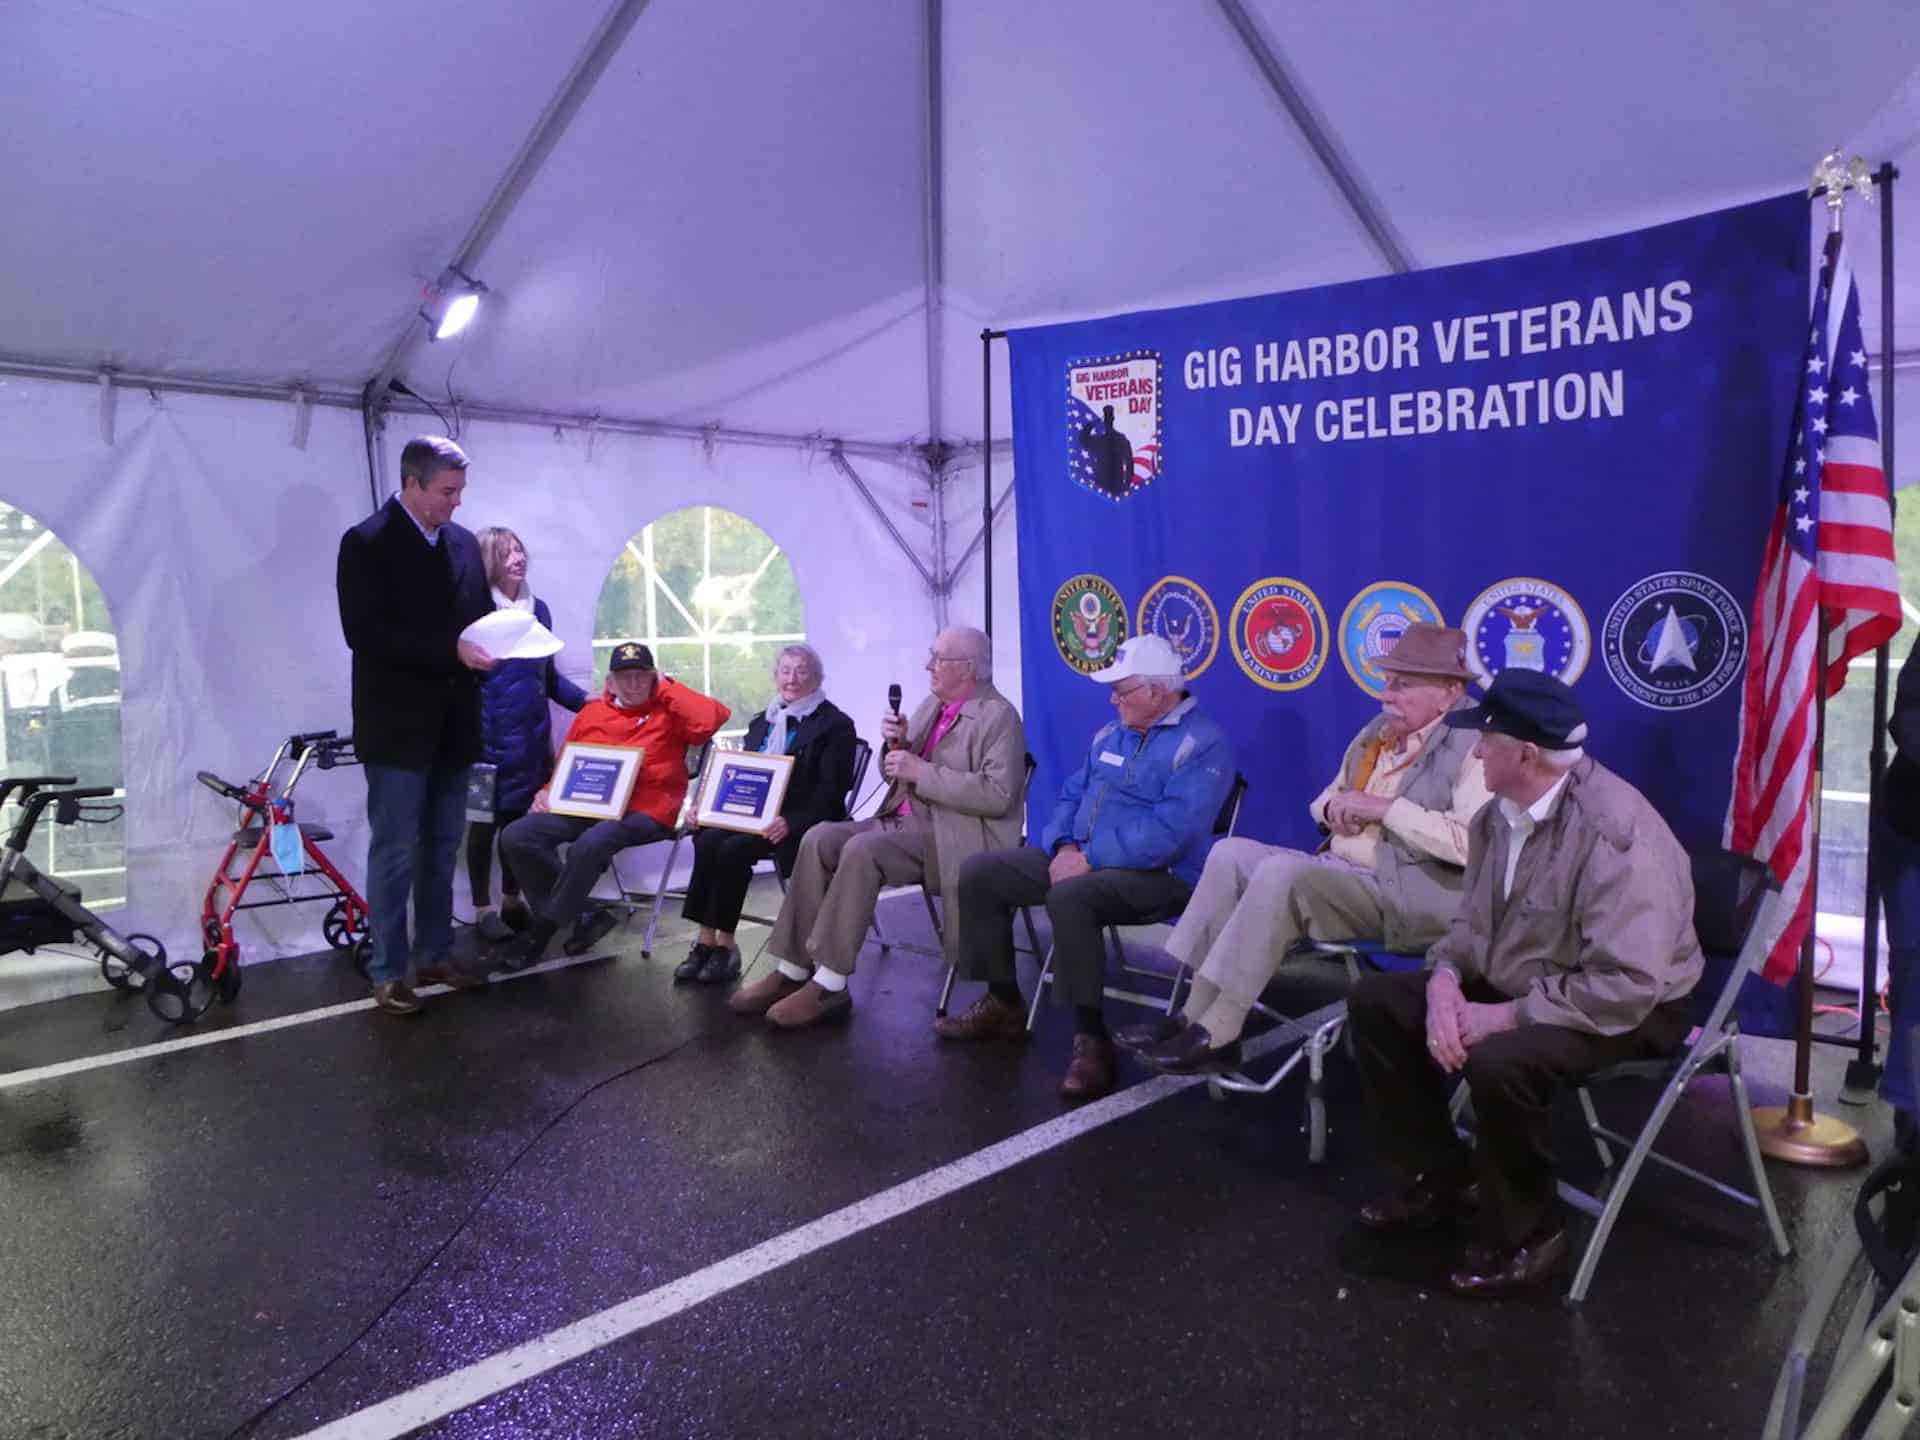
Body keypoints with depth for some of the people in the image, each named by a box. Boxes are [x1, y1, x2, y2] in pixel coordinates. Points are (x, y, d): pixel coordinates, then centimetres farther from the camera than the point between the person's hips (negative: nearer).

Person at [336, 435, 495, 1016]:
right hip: (398, 725, -6)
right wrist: (451, 649, -23)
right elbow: (365, 634, -17)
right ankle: (388, 973, 9)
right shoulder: (367, 542, -8)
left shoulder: (463, 543, 10)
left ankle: (434, 956, 25)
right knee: (395, 851, 0)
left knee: (441, 848, 14)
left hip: (452, 722, 6)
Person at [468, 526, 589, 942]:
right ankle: (484, 910, 14)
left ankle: (512, 902, 26)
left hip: (532, 734, 5)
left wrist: (586, 701, 7)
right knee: (486, 819, 4)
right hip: (490, 734, -5)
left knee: (521, 817, 12)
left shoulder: (538, 609, 11)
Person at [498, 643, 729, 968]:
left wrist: (667, 687, -4)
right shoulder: (591, 713, 18)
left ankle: (542, 928, -11)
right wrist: (547, 792, 1)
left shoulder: (669, 712, 5)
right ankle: (582, 916, -5)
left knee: (588, 845, -34)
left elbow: (711, 720, -15)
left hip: (644, 811, -5)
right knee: (517, 837, -15)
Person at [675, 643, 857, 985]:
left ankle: (723, 943, -18)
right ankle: (708, 940, -22)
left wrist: (792, 822, -26)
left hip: (801, 824, -6)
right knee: (708, 840, -25)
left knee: (733, 848, -29)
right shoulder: (761, 722, 21)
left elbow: (832, 789, -11)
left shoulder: (836, 724, -2)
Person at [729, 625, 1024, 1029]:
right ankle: (793, 970, -13)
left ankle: (829, 984, -24)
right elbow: (897, 772, 21)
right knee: (819, 839, -13)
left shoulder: (999, 717, -9)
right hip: (903, 820, 8)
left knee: (861, 850, -30)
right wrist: (896, 745, -3)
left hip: (953, 836, -8)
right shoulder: (931, 704, 16)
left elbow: (998, 795, -22)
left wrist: (922, 772, -20)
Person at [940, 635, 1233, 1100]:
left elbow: (1168, 834, -24)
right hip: (1079, 858, 9)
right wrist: (1063, 847, -6)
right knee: (979, 872, -2)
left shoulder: (1202, 745, -13)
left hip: (1159, 875, -8)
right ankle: (1003, 1003, 8)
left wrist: (1090, 859, -22)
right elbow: (1071, 796, 15)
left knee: (1069, 897, -38)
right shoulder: (1110, 735, 14)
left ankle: (1091, 1036, -26)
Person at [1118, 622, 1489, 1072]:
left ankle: (1216, 1032, -21)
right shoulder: (1379, 731, 15)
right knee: (1231, 854, -6)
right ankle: (1196, 1014, -10)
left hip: (1415, 894, -9)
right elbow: (1327, 798, 26)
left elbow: (1472, 844, -24)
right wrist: (1334, 806, 1)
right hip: (1339, 873, 9)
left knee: (1281, 873, -29)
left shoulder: (1473, 747, -11)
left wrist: (1386, 808, -18)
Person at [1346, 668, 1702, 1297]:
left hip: (1628, 1010, -8)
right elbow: (1474, 918, 7)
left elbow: (1626, 987, -33)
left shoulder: (1614, 834, -30)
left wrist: (1506, 1016, -28)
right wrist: (1445, 979, -15)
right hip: (1513, 985, 9)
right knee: (1374, 1002, 1)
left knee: (1499, 1061, -36)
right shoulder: (1501, 813, -3)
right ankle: (1442, 1177, 15)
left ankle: (1527, 1232, -8)